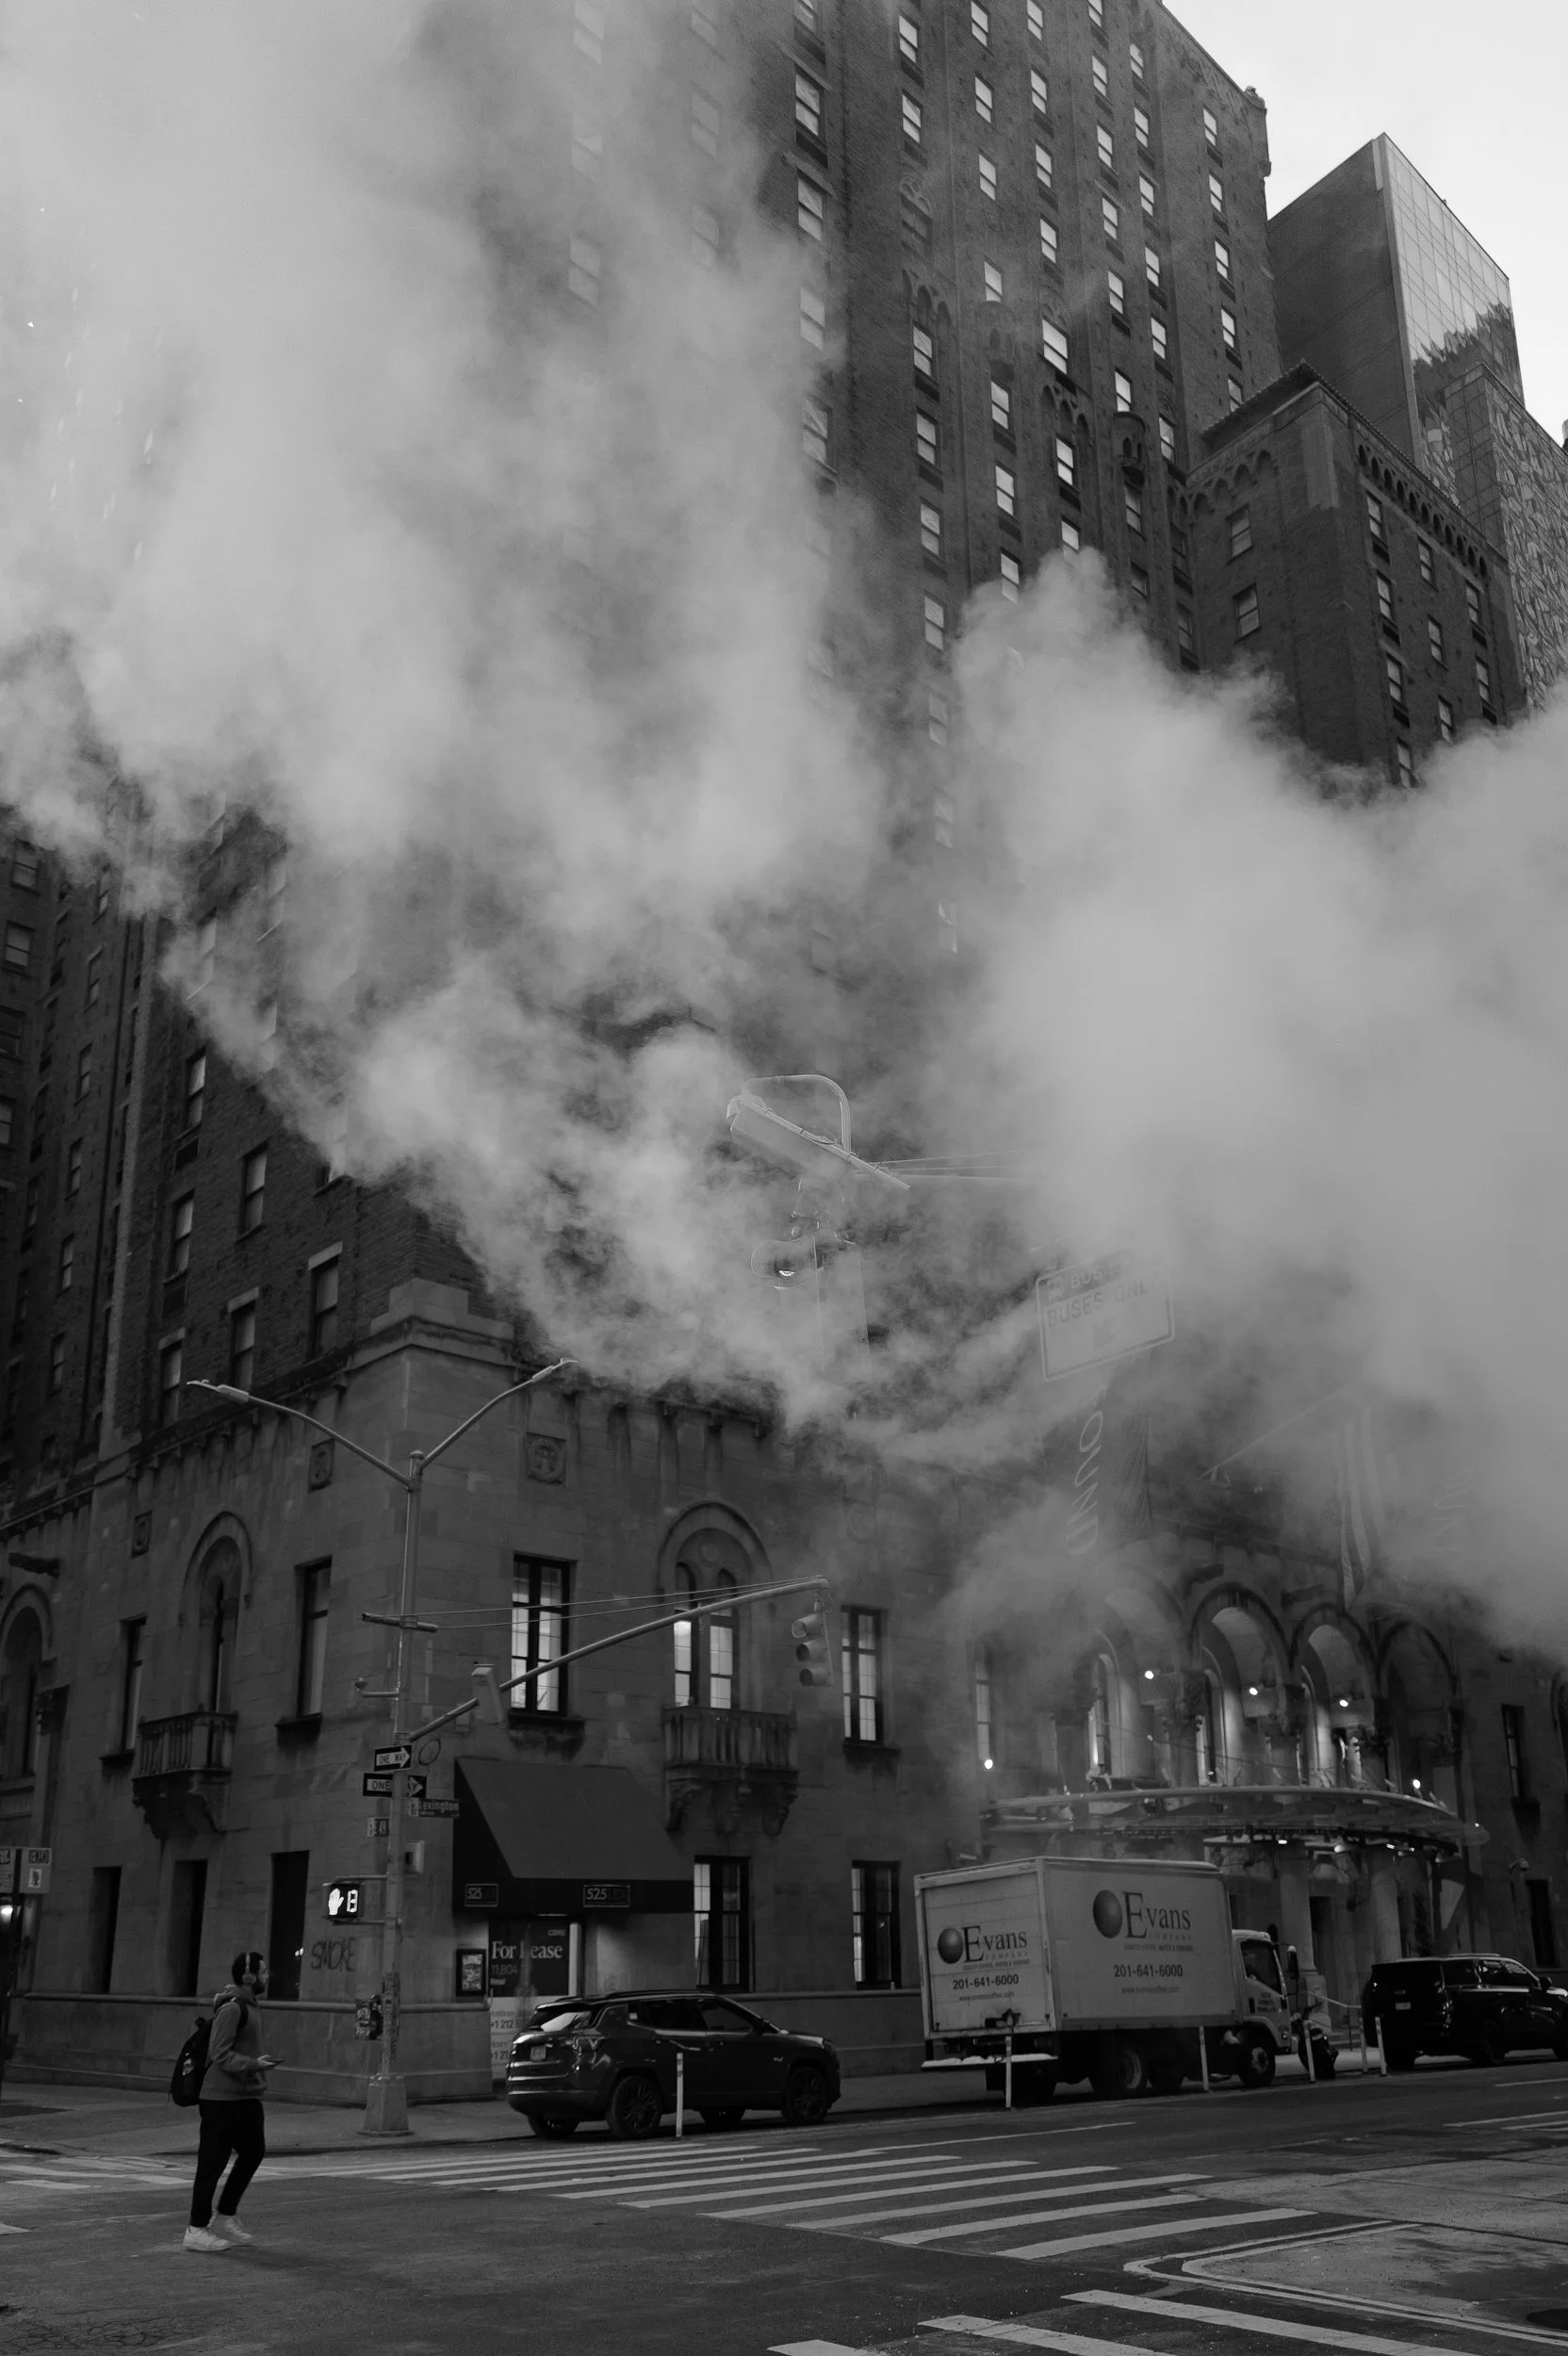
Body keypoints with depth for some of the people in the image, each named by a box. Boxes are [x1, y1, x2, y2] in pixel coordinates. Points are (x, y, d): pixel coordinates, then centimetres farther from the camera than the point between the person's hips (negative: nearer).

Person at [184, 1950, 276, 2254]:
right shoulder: (231, 2008, -17)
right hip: (222, 2097, -10)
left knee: (253, 2152, 12)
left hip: (246, 2096, 10)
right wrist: (253, 2064, -29)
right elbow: (220, 2054, -21)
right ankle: (197, 2230, 8)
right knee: (213, 2161, -2)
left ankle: (225, 2217, 23)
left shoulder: (250, 2005, 12)